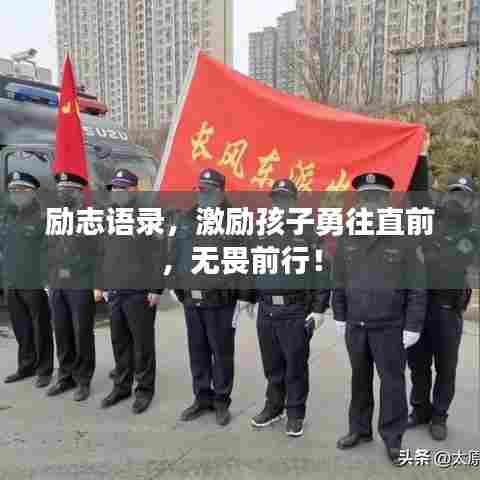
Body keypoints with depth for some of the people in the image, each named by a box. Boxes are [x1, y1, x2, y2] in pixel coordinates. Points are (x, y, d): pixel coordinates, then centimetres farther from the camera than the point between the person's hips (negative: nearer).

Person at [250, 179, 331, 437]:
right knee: (272, 365, 16)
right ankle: (273, 406, 34)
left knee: (296, 366, 7)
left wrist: (319, 309, -11)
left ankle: (295, 413, 23)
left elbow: (321, 273, -8)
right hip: (266, 310, 5)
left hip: (296, 311, -4)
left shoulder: (308, 234, -4)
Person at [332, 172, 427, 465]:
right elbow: (339, 282, 9)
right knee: (360, 379, 16)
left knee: (392, 381, 7)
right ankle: (359, 429, 32)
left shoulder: (405, 240, -8)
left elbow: (418, 288, -7)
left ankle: (393, 437, 23)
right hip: (355, 325, 4)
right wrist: (340, 316, 8)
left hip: (390, 327, -3)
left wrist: (413, 326, -9)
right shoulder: (347, 240, 3)